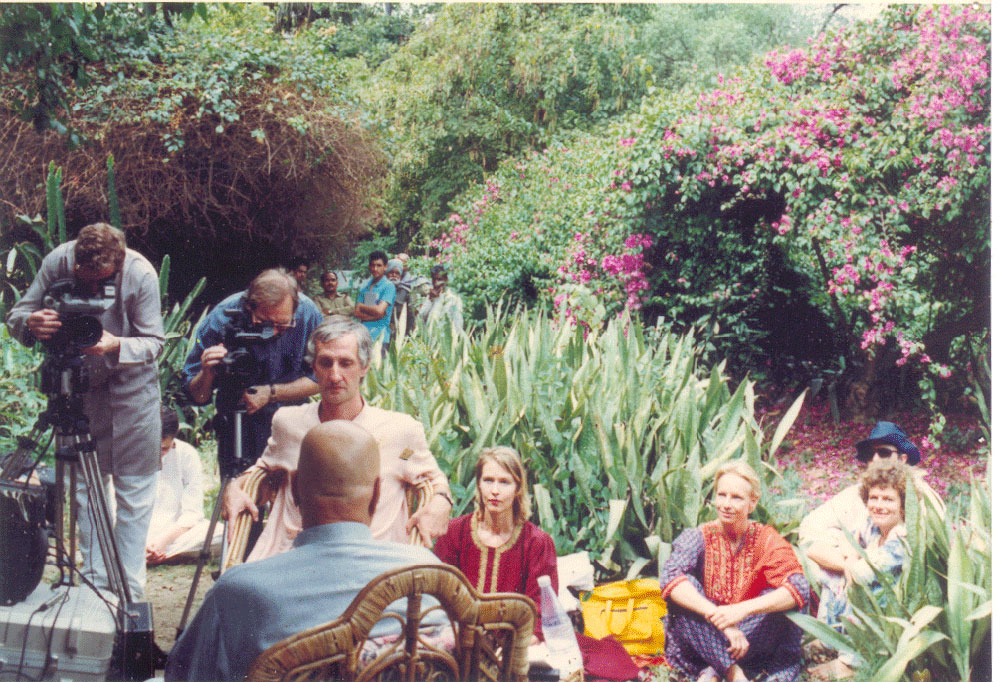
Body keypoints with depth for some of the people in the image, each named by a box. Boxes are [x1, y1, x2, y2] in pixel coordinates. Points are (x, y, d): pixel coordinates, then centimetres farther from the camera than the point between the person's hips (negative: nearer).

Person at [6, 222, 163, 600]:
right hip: (79, 380, 3)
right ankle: (94, 580, 17)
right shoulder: (57, 262, -17)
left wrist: (117, 345, -39)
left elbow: (154, 342, -18)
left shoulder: (141, 275, -24)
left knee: (133, 484, -3)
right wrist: (31, 324, -35)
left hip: (131, 382, -2)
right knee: (86, 483, 7)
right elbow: (15, 316, -11)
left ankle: (129, 587, 3)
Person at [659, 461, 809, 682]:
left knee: (784, 602, -24)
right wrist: (717, 615, -38)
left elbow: (799, 589, -21)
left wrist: (743, 609, -35)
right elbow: (670, 578, -25)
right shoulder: (699, 537, -5)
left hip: (753, 640, 1)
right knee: (683, 593, -24)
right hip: (703, 638, 0)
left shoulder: (767, 540, -4)